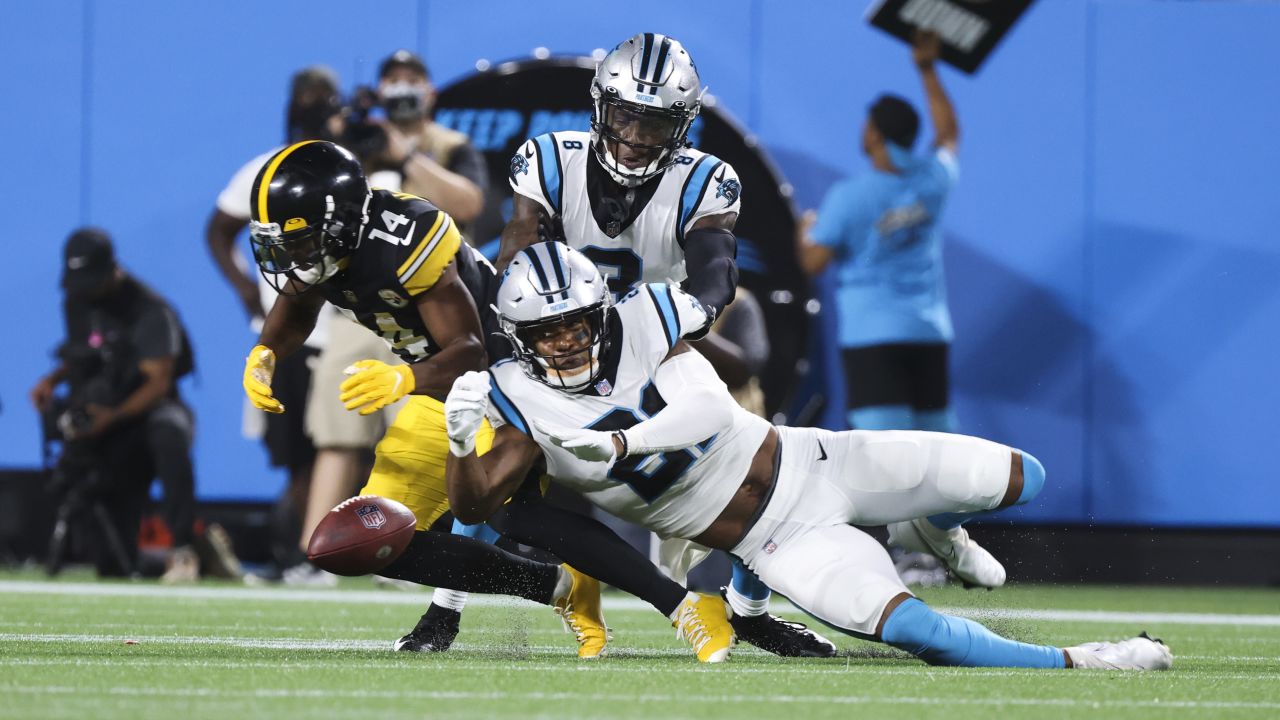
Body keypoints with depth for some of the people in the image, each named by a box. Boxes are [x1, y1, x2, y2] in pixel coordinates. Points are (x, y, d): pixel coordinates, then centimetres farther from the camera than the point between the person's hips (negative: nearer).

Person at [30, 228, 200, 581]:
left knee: (168, 433, -46)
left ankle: (184, 549, -43)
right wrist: (53, 380, 0)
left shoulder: (151, 311, -15)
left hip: (152, 409, -5)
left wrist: (112, 417, -34)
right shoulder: (76, 303, 6)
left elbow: (158, 383, -21)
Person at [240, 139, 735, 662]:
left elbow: (469, 354, -31)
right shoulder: (319, 243, -8)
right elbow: (295, 312, 15)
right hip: (441, 396, 9)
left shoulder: (404, 238, -31)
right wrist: (265, 354, -7)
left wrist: (403, 379, -50)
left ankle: (686, 606, -22)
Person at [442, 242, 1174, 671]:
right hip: (777, 543, -2)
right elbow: (474, 505, -16)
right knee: (910, 627, -26)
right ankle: (1074, 664, -12)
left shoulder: (643, 318, -12)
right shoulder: (518, 399, -11)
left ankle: (931, 534, 35)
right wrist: (463, 440, -35)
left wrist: (620, 441, -37)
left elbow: (713, 408, -23)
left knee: (1023, 480, 3)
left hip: (808, 463, 2)